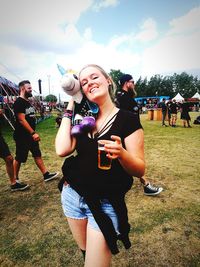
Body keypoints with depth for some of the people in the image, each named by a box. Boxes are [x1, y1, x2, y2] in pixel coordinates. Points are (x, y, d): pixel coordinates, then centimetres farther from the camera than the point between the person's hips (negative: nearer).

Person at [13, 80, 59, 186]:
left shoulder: (28, 102, 13)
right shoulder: (19, 102, -15)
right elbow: (22, 120, -22)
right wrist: (33, 133, -24)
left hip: (30, 135, 9)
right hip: (22, 136, -9)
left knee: (37, 154, 11)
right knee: (19, 158, 3)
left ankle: (46, 174, 19)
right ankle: (15, 179, 20)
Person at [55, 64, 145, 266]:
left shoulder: (128, 119, -12)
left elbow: (140, 170, -14)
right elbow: (62, 150, -14)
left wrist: (121, 153, -35)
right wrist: (70, 109, -7)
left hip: (105, 204, -4)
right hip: (72, 195, 5)